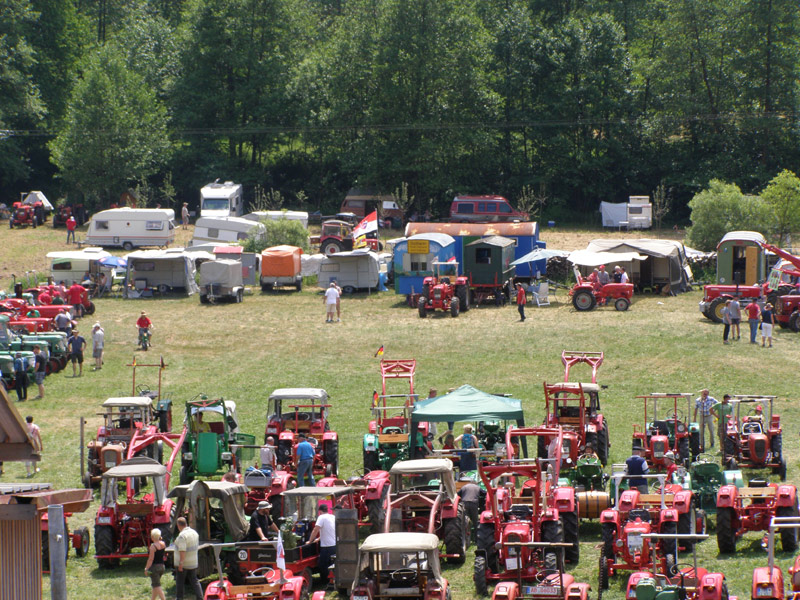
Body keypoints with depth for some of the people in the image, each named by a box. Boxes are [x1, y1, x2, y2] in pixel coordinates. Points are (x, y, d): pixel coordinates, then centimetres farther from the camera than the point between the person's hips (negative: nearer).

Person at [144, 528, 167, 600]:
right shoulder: (163, 544, 1)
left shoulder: (153, 546, -18)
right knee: (155, 586, 19)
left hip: (154, 567, -8)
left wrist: (146, 568, -10)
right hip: (162, 566, 8)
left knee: (157, 586, -6)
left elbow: (151, 559, -18)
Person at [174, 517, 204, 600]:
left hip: (182, 562, -7)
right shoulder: (194, 533, 5)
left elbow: (182, 550, -27)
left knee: (179, 581, 8)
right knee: (194, 581, 10)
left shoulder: (182, 535, -21)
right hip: (193, 562, 7)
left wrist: (181, 563, -25)